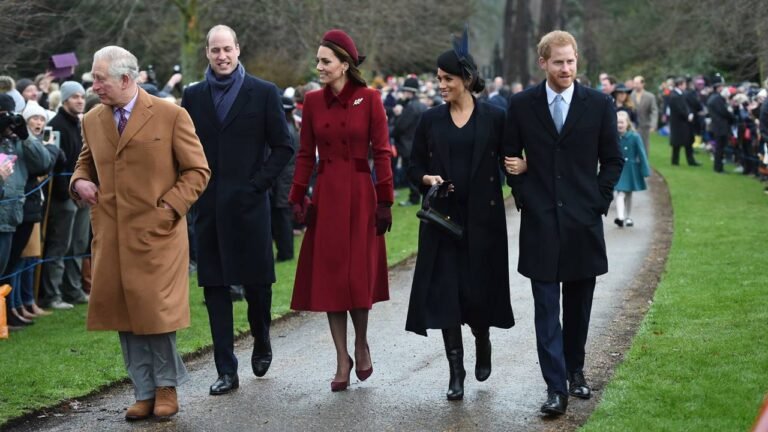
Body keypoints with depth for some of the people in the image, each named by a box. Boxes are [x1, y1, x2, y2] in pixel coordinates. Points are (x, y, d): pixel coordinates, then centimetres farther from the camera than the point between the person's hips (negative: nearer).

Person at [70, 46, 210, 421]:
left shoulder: (170, 116, -4)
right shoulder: (92, 121, 10)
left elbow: (198, 171, -2)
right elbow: (86, 162, 26)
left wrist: (168, 208, -11)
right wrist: (79, 182, 3)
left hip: (157, 233, -4)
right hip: (110, 236, 5)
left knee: (156, 312, 0)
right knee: (124, 316, 6)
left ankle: (166, 386, 20)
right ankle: (145, 393, 17)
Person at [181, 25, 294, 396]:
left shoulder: (263, 93, 1)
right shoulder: (193, 96, 8)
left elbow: (283, 147, 0)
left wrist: (258, 183, -8)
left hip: (248, 204, -2)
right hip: (209, 207, 2)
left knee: (256, 281, 4)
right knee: (215, 287, 2)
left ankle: (261, 343, 33)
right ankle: (226, 370, 7)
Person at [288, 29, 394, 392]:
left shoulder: (369, 100, -5)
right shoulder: (313, 101, 5)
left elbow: (381, 151, -4)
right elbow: (305, 154, 7)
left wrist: (385, 200, -7)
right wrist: (298, 198, 1)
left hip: (360, 193, -3)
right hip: (325, 195, 3)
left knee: (359, 275, -1)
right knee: (329, 276, 3)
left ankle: (361, 344, 25)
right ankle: (342, 359, 12)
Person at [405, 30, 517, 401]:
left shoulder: (494, 117, -1)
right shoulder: (430, 120, 5)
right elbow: (414, 167, 9)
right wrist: (428, 179, -10)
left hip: (483, 217, -2)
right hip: (443, 217, 2)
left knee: (478, 288, 1)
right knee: (445, 292, -4)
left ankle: (483, 343, 33)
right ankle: (456, 372, 3)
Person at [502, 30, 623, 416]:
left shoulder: (599, 104, 0)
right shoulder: (521, 105, 1)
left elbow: (612, 160, 6)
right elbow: (510, 156, 10)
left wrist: (599, 201, -1)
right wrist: (523, 196, 2)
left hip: (583, 221, 1)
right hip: (540, 222, -1)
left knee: (578, 307, 11)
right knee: (547, 309, -3)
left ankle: (575, 371, 28)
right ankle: (556, 387, -3)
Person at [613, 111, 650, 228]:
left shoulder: (634, 137, -13)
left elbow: (641, 154, -7)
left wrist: (645, 170, -7)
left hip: (631, 169, 1)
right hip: (618, 169, -1)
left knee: (629, 194, 15)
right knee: (620, 193, -13)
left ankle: (627, 217, 27)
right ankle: (620, 217, -23)